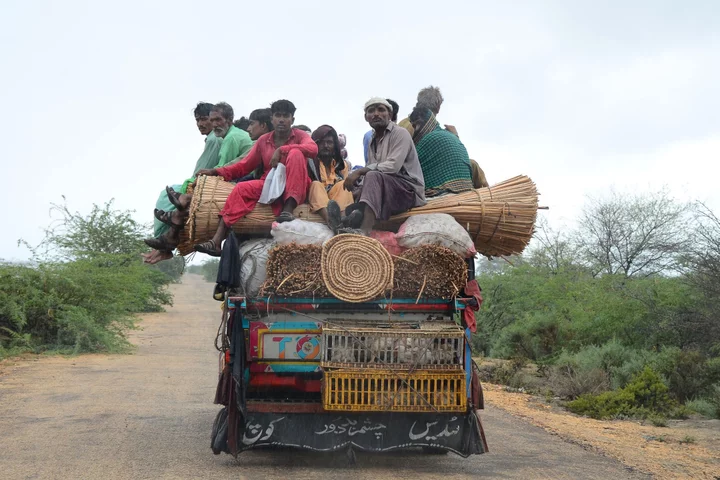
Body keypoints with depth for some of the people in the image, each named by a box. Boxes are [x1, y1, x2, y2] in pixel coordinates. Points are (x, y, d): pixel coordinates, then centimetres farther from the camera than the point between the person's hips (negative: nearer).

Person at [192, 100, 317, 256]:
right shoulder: (264, 140, 12)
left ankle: (288, 210, -38)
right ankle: (216, 241, -35)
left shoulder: (299, 135, 3)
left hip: (294, 190, -3)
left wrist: (282, 150, -26)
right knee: (242, 189, -24)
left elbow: (313, 149, -20)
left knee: (295, 153, -26)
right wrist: (216, 171, -1)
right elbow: (244, 166, 10)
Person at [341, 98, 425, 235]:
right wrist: (361, 188, -12)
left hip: (409, 190, -8)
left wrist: (360, 172, -21)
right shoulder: (372, 142, 18)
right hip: (387, 194, 8)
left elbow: (393, 166, -20)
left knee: (373, 176, -33)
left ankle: (364, 232, -51)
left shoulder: (400, 133, -5)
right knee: (352, 210, -11)